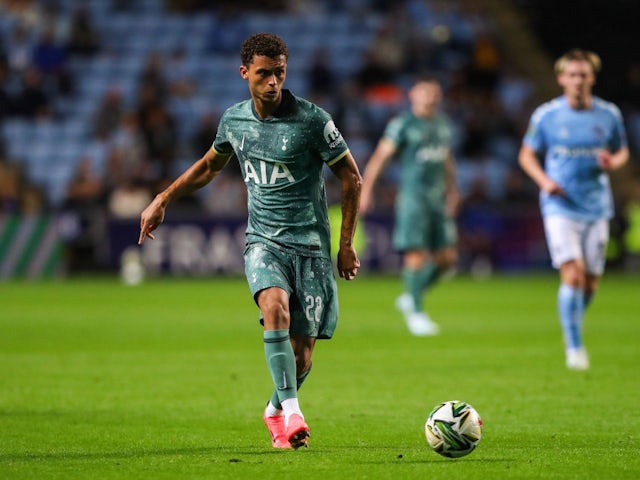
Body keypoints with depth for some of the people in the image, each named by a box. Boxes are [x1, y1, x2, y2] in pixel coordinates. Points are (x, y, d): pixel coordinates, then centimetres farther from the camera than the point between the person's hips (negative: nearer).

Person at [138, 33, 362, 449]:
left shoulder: (312, 119, -10)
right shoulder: (234, 119, 3)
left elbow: (352, 178, -1)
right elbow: (210, 165, 25)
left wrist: (347, 244, 0)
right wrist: (163, 200, 21)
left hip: (310, 243, -2)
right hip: (263, 240, 2)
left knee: (302, 345, -2)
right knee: (275, 306, -28)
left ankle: (276, 410, 28)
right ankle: (292, 414, -32)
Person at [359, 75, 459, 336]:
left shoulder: (443, 123, 14)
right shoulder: (403, 123, -6)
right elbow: (381, 155, -10)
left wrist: (452, 190, 26)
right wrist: (366, 189, -18)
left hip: (438, 197, 7)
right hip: (413, 195, -7)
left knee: (447, 257, 4)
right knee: (417, 254, -9)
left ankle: (411, 297, 21)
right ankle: (415, 312, 3)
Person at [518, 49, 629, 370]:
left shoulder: (609, 115, 3)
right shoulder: (545, 115, -2)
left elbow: (622, 151, 15)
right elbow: (527, 155, 7)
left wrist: (613, 162, -9)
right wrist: (544, 179, -12)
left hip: (596, 208, 3)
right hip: (560, 207, -3)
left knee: (591, 282, 5)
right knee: (573, 274, -16)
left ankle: (573, 325, 35)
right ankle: (574, 347, -7)